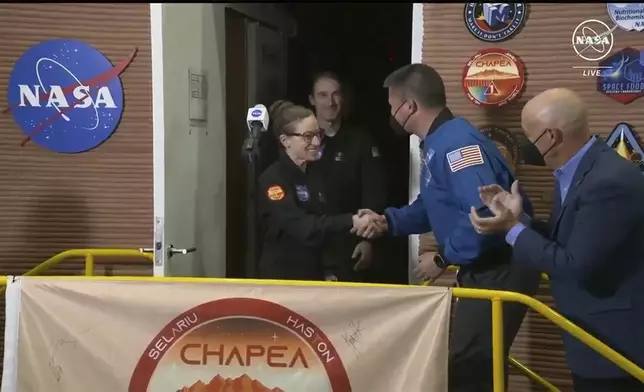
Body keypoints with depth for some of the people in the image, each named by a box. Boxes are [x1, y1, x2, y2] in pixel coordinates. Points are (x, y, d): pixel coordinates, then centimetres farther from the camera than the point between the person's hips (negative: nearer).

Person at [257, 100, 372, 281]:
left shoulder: (316, 175, 9)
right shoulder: (273, 179, -15)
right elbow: (301, 227, -28)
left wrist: (329, 271, 6)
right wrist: (350, 222, -36)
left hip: (315, 275, 7)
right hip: (281, 278, -7)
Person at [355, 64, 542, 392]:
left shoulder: (457, 141, -23)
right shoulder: (437, 143, 11)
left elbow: (486, 211, -34)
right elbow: (433, 206, 22)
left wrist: (444, 258, -22)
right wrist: (389, 221, 7)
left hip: (501, 271, -10)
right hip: (484, 268, 10)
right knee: (476, 363, 20)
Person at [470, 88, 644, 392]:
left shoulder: (609, 181, -26)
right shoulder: (575, 170, 5)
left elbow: (578, 267, -26)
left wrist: (512, 229, -19)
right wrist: (518, 218, -2)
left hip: (613, 342, -9)